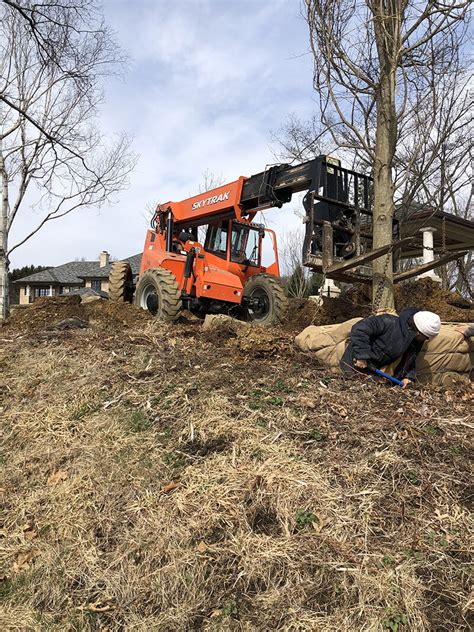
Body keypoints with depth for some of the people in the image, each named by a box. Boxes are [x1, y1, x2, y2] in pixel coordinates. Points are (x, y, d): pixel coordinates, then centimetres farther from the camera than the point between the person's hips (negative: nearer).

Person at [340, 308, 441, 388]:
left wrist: (408, 376, -5)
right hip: (355, 363, -7)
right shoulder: (389, 322, -25)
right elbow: (359, 329, -31)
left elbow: (410, 363, 16)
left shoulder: (414, 344, 0)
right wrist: (362, 355, -30)